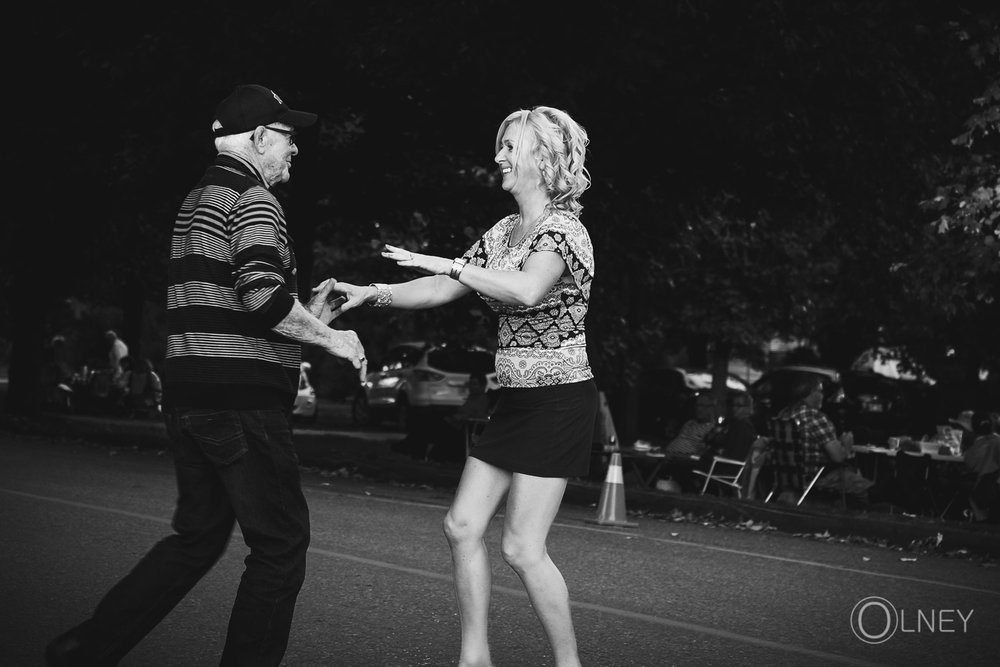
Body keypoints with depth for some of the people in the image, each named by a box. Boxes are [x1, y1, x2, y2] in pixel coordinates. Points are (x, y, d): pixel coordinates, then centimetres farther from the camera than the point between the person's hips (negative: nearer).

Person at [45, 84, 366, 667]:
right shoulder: (253, 198, -10)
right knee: (280, 546, 1)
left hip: (190, 394, 9)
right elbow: (264, 296, -23)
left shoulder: (198, 199, 21)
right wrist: (327, 336, -10)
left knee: (197, 537, 17)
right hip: (243, 402, -9)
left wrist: (304, 317, 20)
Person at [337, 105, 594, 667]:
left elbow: (527, 289, -36)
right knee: (464, 526, 5)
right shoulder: (504, 232, 12)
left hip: (559, 401, -9)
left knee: (523, 547, -8)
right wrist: (376, 293, -2)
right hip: (515, 398, 9)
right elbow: (441, 291, 11)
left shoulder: (562, 229, -15)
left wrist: (452, 264, -30)